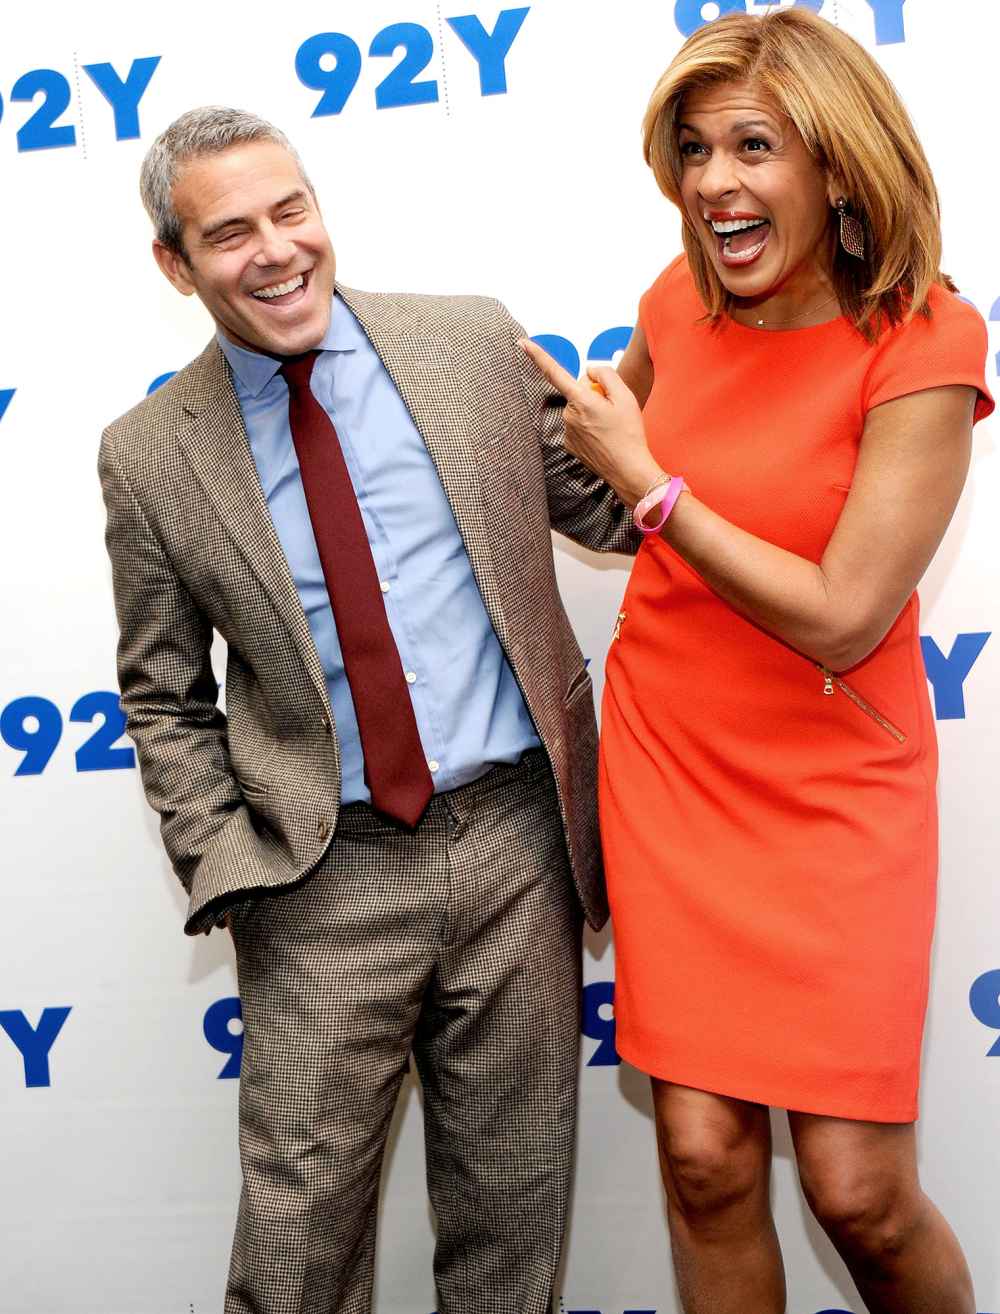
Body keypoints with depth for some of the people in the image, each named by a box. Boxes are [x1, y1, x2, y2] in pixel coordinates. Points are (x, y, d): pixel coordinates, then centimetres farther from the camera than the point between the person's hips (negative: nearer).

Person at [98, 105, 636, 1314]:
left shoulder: (473, 343, 2)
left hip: (513, 840, 2)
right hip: (324, 882, -1)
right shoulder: (150, 455, 0)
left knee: (512, 1212, 15)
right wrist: (223, 865, -2)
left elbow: (602, 504, 10)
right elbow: (163, 701, 7)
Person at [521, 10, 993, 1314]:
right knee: (706, 1155, 3)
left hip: (834, 790, -3)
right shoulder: (682, 303, 1)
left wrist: (646, 479, -15)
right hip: (666, 763, 4)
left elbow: (840, 621, -21)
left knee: (858, 1188, -1)